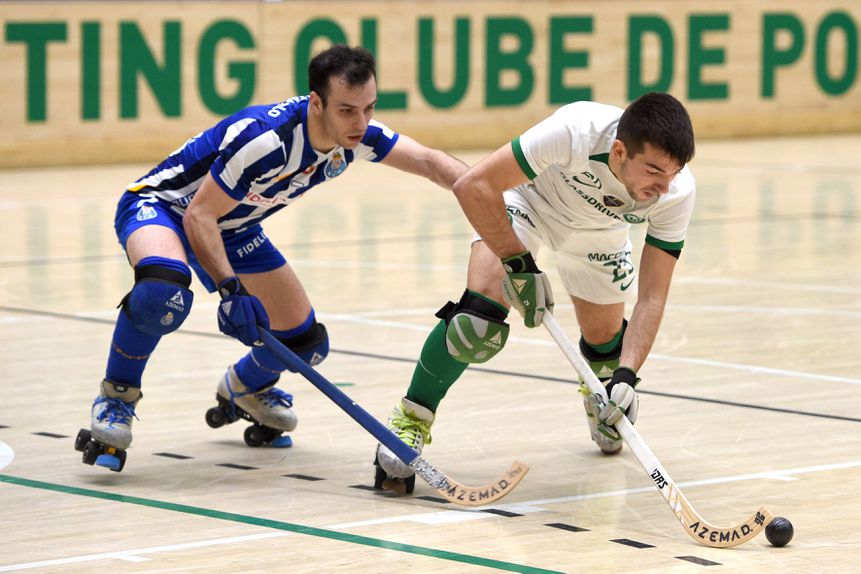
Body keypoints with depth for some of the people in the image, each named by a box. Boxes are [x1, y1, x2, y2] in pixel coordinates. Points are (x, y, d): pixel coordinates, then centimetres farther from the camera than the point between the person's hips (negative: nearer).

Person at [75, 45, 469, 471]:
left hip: (233, 227, 8)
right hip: (160, 204, -8)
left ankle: (242, 389, 41)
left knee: (305, 343, 6)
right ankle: (115, 399, -18)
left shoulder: (353, 133, -15)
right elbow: (199, 216, -32)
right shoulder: (268, 139, -36)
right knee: (163, 290, -41)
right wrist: (231, 289, -41)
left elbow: (430, 162, -7)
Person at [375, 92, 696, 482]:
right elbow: (473, 186, -40)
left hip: (599, 233, 4)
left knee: (606, 344, 10)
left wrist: (627, 375, -38)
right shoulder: (576, 132, -44)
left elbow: (652, 297, -26)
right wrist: (519, 264, -38)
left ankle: (600, 397, 48)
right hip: (525, 201, -4)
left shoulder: (676, 191, -31)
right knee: (480, 323, -24)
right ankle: (411, 420, -5)